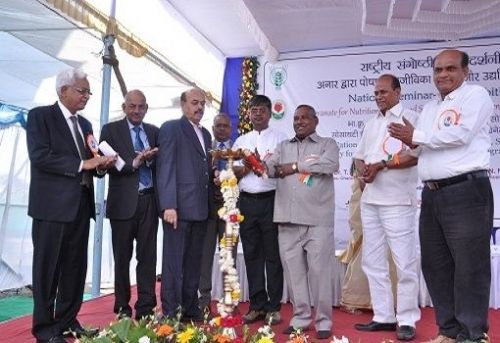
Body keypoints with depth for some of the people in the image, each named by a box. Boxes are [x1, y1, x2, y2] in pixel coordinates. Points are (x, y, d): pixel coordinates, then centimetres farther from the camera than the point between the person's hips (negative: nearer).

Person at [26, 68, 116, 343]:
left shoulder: (85, 124, 17)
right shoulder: (40, 116, -4)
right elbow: (40, 156, -17)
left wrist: (101, 165, -3)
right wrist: (82, 164, -19)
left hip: (81, 205, 7)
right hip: (53, 205, -7)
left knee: (75, 268, 12)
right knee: (48, 268, 2)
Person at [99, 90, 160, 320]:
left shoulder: (154, 132, 12)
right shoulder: (111, 130, 2)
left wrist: (150, 159, -14)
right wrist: (134, 162, -18)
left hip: (149, 201, 3)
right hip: (124, 202, -2)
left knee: (148, 256, 4)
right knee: (122, 257, 7)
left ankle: (146, 308, 11)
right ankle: (122, 308, 20)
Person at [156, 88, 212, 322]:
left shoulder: (205, 134, 20)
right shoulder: (171, 128, -2)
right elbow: (165, 169, -10)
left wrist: (209, 205, 10)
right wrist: (169, 206, -17)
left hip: (200, 209, 7)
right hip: (179, 207, -7)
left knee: (193, 263, 12)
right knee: (174, 263, -1)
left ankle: (190, 310, 21)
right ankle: (170, 315, 8)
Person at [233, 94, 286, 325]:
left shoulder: (280, 138, 5)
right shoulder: (241, 141, 16)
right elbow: (233, 173, 10)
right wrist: (247, 167, -8)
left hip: (270, 200, -3)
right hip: (247, 201, 4)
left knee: (273, 255, 2)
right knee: (252, 254, 8)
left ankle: (274, 307, 11)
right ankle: (257, 305, 18)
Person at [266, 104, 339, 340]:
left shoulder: (327, 144, 8)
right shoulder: (283, 147, 20)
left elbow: (330, 164, -13)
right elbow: (269, 167, 4)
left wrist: (295, 166, -6)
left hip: (318, 220, -4)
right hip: (288, 220, 4)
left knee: (319, 270, 0)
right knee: (293, 270, 8)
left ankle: (323, 320, 12)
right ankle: (300, 317, 21)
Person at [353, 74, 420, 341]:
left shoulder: (410, 118, -1)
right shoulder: (371, 124, 20)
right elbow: (359, 157, 20)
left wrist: (381, 165, -15)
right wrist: (364, 171, -2)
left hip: (398, 201, -7)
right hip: (369, 200, 7)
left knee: (404, 263, -3)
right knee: (373, 261, 9)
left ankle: (406, 320, 8)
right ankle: (383, 316, 19)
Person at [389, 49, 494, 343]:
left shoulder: (476, 95, -1)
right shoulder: (429, 108, 22)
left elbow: (460, 134, -15)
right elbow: (416, 146, 18)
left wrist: (416, 136, -6)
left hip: (466, 192, -8)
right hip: (432, 194, 8)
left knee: (469, 266, -2)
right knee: (435, 264, 11)